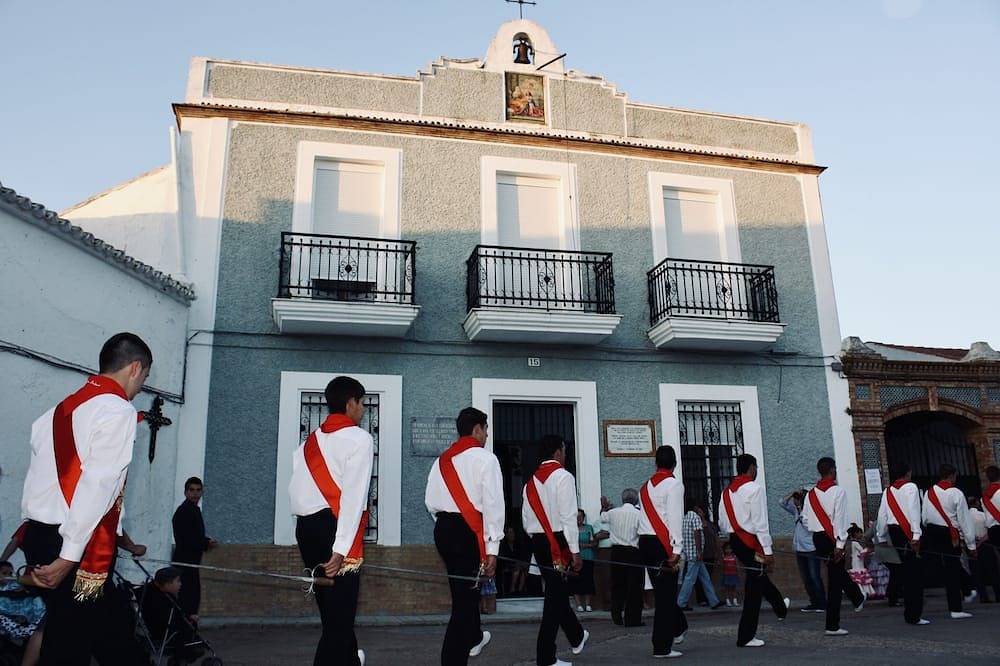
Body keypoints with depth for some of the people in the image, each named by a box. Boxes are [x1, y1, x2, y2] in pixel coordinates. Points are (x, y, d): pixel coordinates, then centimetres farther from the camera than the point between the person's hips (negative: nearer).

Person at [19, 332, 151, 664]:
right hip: (80, 545, -8)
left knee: (111, 625, 16)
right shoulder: (118, 410, -11)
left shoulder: (59, 410, 14)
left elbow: (35, 484, 15)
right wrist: (69, 556, -18)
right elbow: (97, 485, -19)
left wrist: (37, 556, 19)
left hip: (39, 534, 8)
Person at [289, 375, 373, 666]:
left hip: (306, 526, 8)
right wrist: (341, 547, -18)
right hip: (335, 526, -8)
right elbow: (353, 495, -15)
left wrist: (306, 519, 16)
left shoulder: (310, 441, 17)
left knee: (331, 604, 22)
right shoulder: (359, 438, -5)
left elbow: (294, 489, 11)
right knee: (339, 609, -2)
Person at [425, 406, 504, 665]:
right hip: (470, 531, -7)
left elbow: (431, 501, 9)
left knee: (464, 588, 27)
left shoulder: (441, 460, 12)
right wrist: (492, 547, -13)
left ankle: (473, 639, 48)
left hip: (443, 529, 8)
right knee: (465, 597, -1)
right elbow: (493, 504, -14)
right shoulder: (485, 458, -7)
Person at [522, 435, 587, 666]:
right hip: (559, 542, -7)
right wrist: (575, 552, -13)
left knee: (558, 590, 20)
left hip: (538, 542, 7)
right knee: (555, 595, -1)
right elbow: (568, 517, -16)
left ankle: (577, 637, 39)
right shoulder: (563, 476, -10)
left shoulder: (531, 481, 10)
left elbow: (526, 520, 8)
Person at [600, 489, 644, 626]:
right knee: (634, 586, 3)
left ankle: (616, 617, 14)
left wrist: (604, 507, 45)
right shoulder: (638, 514, -9)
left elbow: (603, 516, 26)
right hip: (633, 552, -4)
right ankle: (632, 619, 5)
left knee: (617, 584, 14)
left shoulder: (613, 512, 4)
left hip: (616, 552, 4)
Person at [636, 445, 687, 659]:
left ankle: (678, 628, 35)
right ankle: (662, 647, 2)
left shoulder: (645, 487, 15)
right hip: (664, 544, -7)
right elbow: (675, 519, -14)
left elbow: (643, 517, 9)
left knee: (662, 591, 19)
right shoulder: (674, 484, -6)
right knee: (666, 595, -1)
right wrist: (676, 551, -16)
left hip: (645, 542, 7)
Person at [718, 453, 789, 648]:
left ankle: (780, 607, 51)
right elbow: (760, 522, -18)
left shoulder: (726, 492, 8)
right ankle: (746, 637, 5)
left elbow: (722, 523, 10)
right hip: (752, 542, -8)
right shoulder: (754, 488, -14)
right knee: (754, 587, 0)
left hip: (735, 540, 8)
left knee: (759, 576, 28)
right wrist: (768, 550, -16)